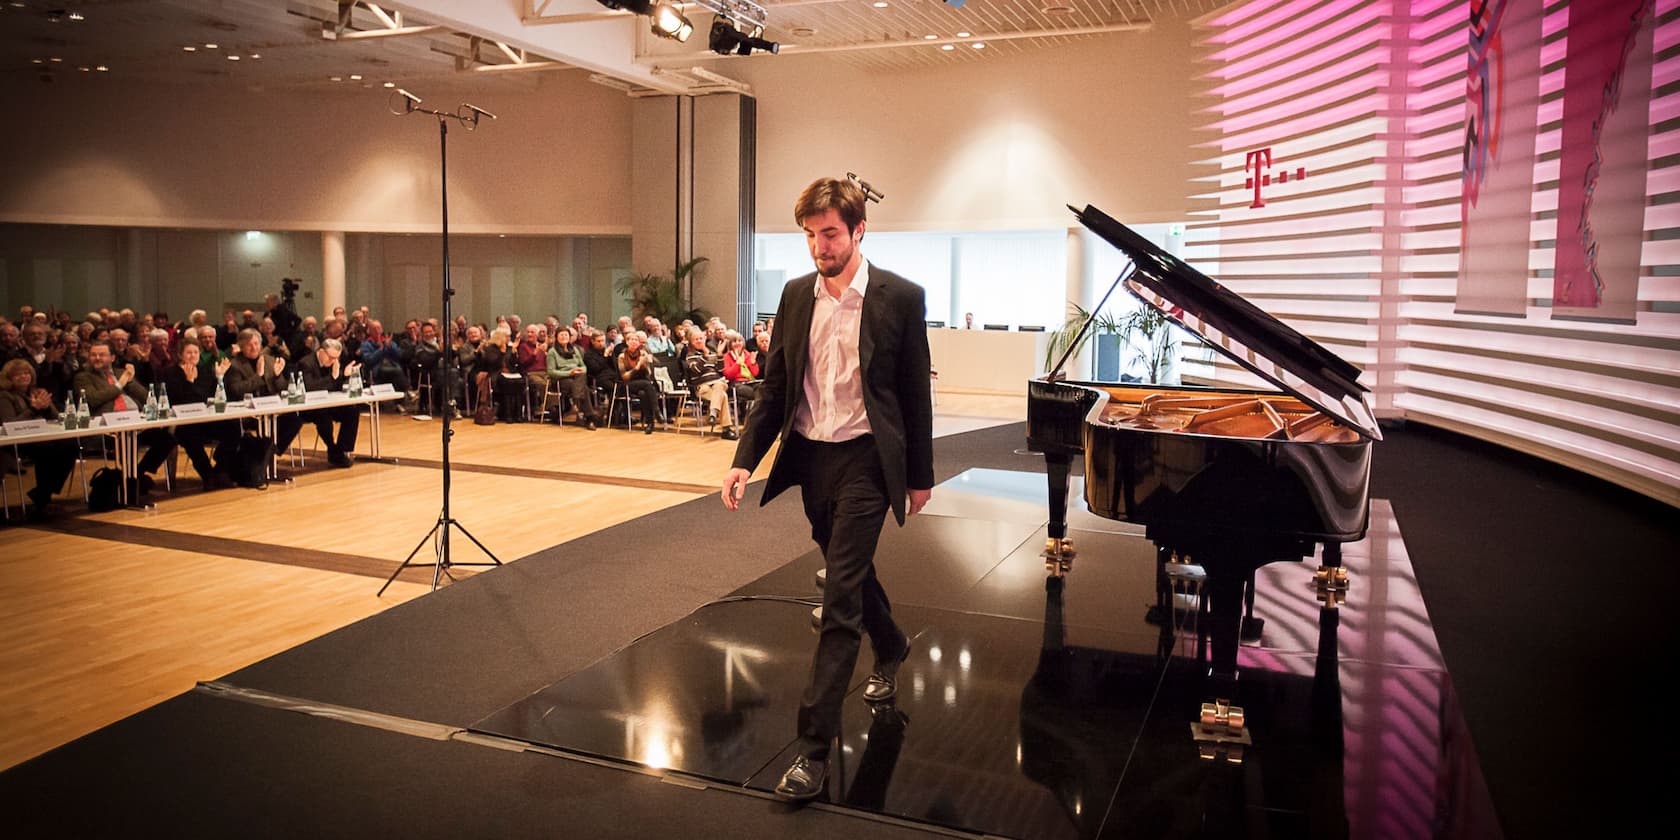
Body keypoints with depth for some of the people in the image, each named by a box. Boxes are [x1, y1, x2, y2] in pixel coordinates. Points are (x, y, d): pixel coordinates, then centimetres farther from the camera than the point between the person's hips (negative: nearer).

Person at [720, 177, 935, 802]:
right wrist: (745, 460, -3)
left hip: (865, 459, -5)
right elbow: (774, 386, 7)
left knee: (840, 598, -9)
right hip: (809, 457, 5)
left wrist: (920, 477, 2)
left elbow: (915, 393, -3)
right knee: (850, 575, 22)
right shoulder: (796, 295, 4)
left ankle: (815, 745, -3)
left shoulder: (899, 298, -8)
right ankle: (891, 649, 52)